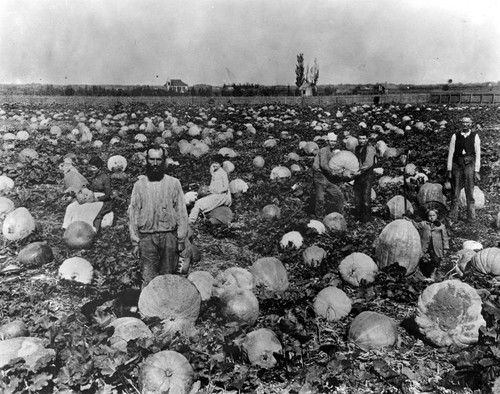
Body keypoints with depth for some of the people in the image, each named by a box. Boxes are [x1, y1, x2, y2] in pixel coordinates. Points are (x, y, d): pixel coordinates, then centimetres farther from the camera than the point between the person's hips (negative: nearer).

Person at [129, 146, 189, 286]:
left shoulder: (174, 183, 3)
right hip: (147, 237, 0)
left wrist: (181, 240, -1)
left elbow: (181, 212, 3)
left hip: (169, 236, 0)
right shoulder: (139, 184, 4)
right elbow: (133, 213, 5)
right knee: (148, 280, -1)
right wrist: (135, 242, 1)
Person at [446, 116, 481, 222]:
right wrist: (449, 169, 1)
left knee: (470, 191, -1)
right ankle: (453, 217, 9)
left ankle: (471, 217, 8)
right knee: (455, 192, 3)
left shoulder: (475, 136, 4)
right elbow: (450, 153, 5)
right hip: (457, 165, 1)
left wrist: (477, 170, -2)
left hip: (469, 165, -1)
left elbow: (478, 154, 3)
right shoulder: (455, 136, 5)